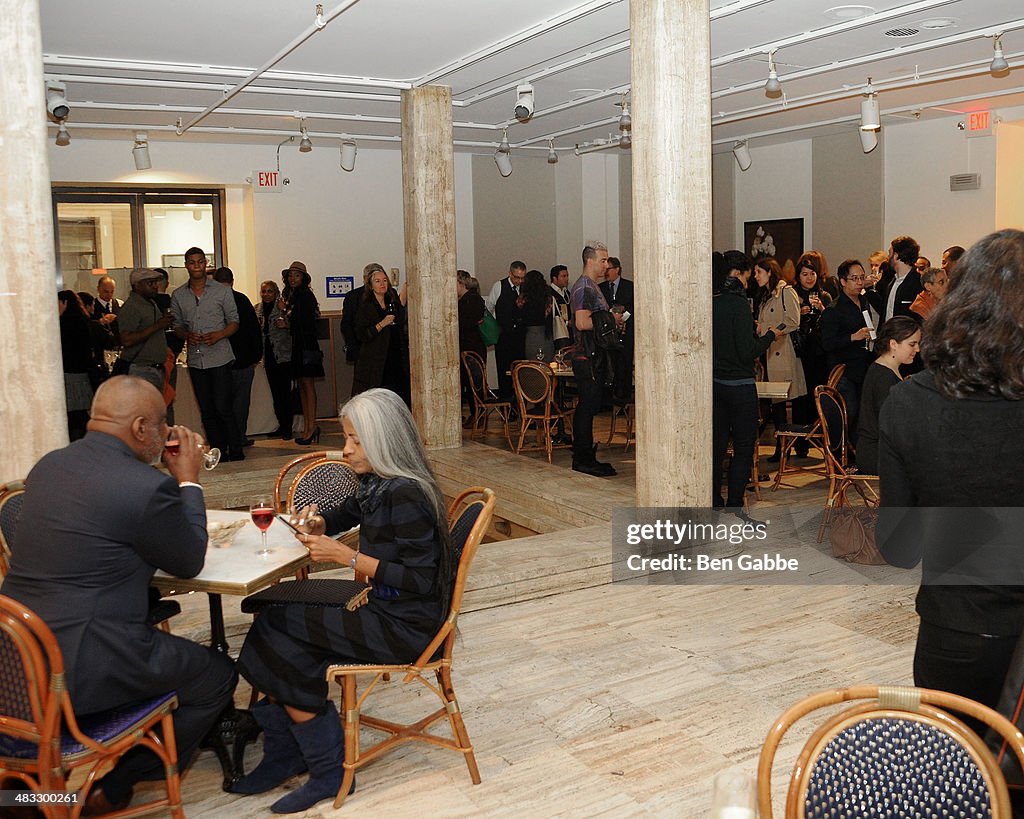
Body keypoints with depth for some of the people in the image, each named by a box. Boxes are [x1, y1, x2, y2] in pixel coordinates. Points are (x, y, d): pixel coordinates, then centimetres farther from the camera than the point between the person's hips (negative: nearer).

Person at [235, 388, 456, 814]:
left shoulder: (406, 495, -21)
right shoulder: (377, 484, 7)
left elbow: (421, 581, -24)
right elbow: (346, 516, 27)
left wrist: (347, 556, -22)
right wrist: (317, 524, 4)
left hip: (405, 627, -9)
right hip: (382, 607, 9)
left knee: (278, 625, -11)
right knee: (274, 619, -2)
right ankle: (285, 754, 9)